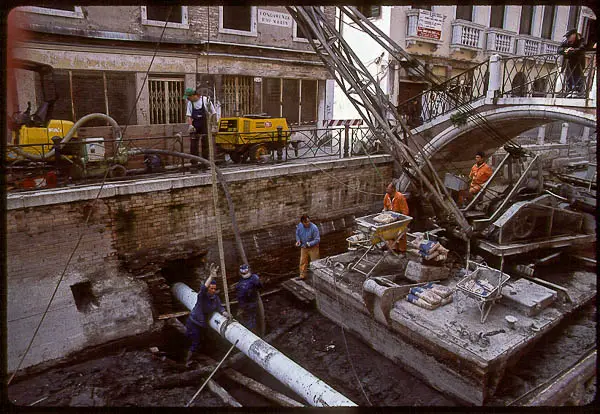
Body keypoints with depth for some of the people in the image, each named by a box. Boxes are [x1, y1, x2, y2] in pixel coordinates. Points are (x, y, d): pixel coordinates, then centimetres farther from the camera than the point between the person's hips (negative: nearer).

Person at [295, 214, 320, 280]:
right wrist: (298, 240, -9)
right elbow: (297, 234, 8)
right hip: (303, 247, 5)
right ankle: (302, 276, 32)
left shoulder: (314, 228, -28)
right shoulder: (299, 226, -13)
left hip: (313, 247, -5)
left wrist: (309, 244, -32)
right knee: (303, 262, 16)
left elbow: (317, 239, -22)